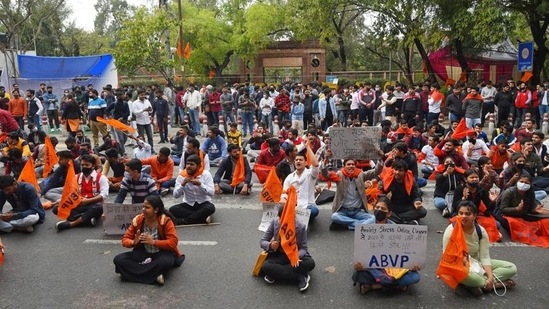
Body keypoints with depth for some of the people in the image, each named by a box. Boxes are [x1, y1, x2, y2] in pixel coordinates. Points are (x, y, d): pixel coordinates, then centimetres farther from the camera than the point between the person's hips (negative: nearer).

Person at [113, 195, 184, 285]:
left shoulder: (166, 221, -15)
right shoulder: (137, 220, -5)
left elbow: (173, 242, -20)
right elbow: (125, 239, 0)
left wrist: (153, 242, -29)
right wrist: (133, 242, -23)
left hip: (161, 253, -5)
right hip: (143, 253, 5)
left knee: (166, 262, -40)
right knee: (118, 259, -19)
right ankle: (155, 276, -24)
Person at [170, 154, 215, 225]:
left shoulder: (206, 174, -10)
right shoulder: (181, 176, -4)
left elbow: (212, 193, -17)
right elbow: (175, 195, -9)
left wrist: (200, 184, -29)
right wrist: (183, 184, -24)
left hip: (203, 204, -2)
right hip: (188, 204, 2)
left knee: (211, 208, -35)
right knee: (172, 209, -24)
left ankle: (182, 221, -27)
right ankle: (203, 218, -23)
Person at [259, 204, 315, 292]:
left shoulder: (301, 227, -14)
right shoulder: (274, 223, -11)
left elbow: (303, 248, -11)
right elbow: (262, 241, -5)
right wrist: (270, 245, -29)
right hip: (279, 255, 1)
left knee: (310, 263, -32)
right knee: (265, 266, -31)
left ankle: (275, 274, -23)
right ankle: (301, 277, -25)